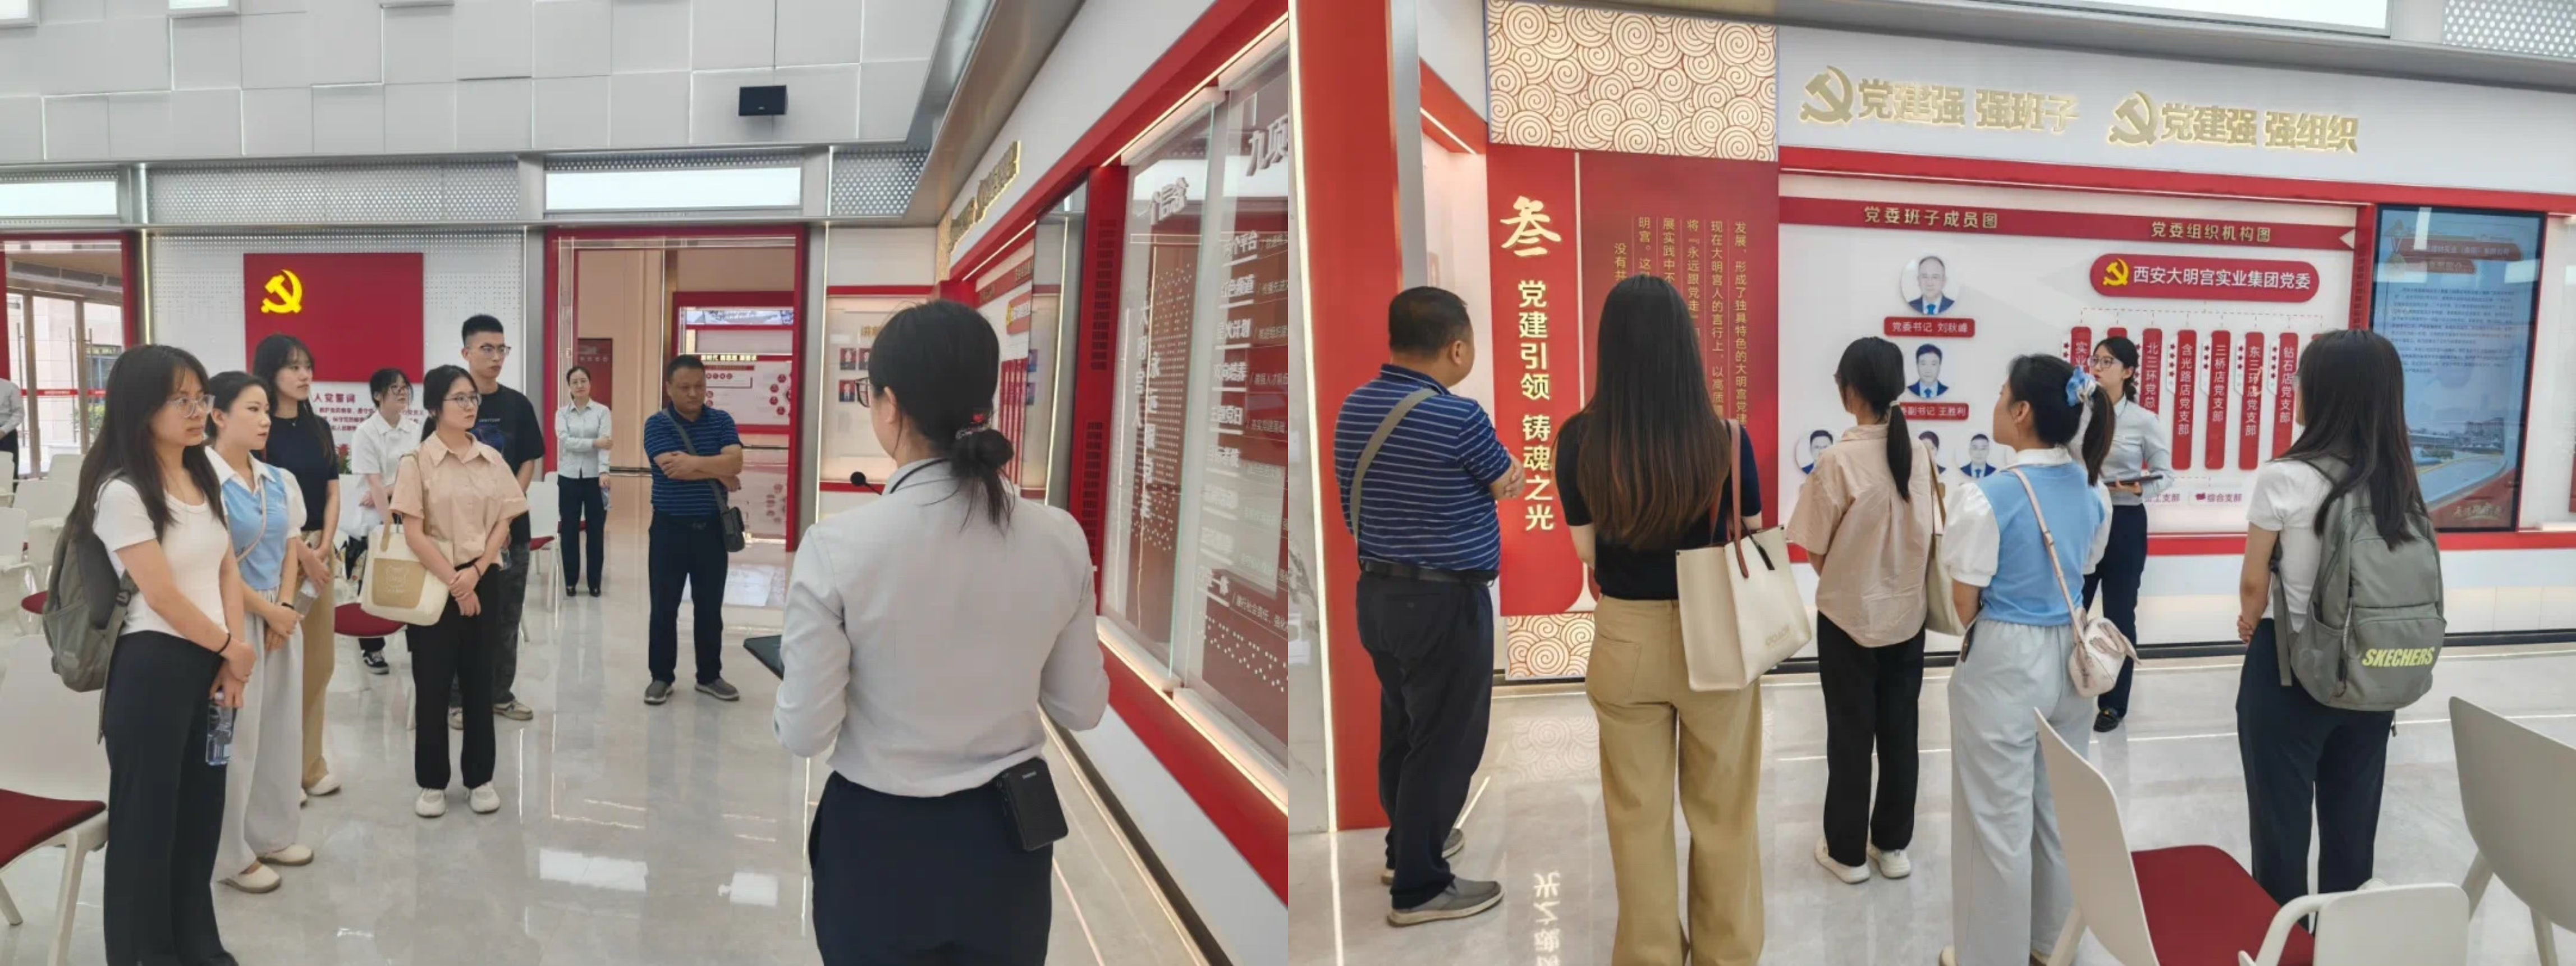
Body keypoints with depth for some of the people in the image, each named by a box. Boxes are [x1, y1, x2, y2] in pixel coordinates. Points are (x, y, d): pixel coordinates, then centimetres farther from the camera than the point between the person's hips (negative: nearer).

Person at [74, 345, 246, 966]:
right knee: (149, 815, 4)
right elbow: (163, 597, -15)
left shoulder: (204, 479, 10)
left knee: (203, 808, 14)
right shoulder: (122, 493, -13)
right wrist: (232, 649, -4)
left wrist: (232, 660, 0)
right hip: (154, 666, -7)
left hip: (209, 665, 7)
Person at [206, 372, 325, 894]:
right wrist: (269, 612, -10)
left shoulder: (279, 482, 7)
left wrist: (286, 607, -3)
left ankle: (272, 833, 27)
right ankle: (231, 852, 13)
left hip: (281, 616, 7)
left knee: (281, 727, 13)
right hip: (233, 620, -7)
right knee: (236, 734, 1)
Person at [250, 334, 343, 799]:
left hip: (319, 551, 6)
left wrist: (324, 546, -3)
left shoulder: (319, 428, 12)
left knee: (319, 660, 9)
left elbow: (332, 493, 10)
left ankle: (309, 762, 19)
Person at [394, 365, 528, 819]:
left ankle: (480, 779, 19)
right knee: (432, 684, 4)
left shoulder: (492, 459, 5)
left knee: (480, 683, 8)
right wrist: (454, 582, -13)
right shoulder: (416, 462, -6)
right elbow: (414, 533, -10)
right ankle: (432, 783, 16)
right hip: (434, 585, -3)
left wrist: (476, 573, -10)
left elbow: (504, 524, 4)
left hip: (484, 581, 3)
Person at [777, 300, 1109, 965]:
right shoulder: (1059, 537, -11)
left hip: (881, 843, -2)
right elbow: (1082, 708, 0)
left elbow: (804, 734, -12)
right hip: (1006, 837, 2)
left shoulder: (840, 548, -21)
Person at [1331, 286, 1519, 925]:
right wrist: (1497, 479, 18)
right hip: (1446, 602, -8)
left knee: (1402, 726, 21)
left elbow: (1356, 509, 9)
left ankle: (1408, 842, 38)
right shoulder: (1459, 418, -20)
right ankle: (1419, 886, 12)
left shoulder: (1354, 409, 2)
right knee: (1445, 740, 4)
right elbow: (1510, 483, -2)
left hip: (1377, 591, 8)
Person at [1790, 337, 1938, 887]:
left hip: (1848, 617, -4)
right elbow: (1930, 541, 3)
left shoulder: (1837, 462, -20)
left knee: (1849, 735, 8)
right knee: (1899, 731, 14)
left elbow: (1817, 554, -12)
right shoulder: (1920, 457, -5)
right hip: (1907, 615, 4)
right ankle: (1892, 845, 25)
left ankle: (1848, 851, 18)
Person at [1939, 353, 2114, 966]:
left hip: (2004, 663, -7)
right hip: (2070, 657, 7)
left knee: (1999, 818, 7)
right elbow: (2082, 573, 11)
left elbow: (1966, 604, -13)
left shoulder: (1988, 498, -20)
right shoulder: (2093, 490, 0)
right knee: (2059, 807, 20)